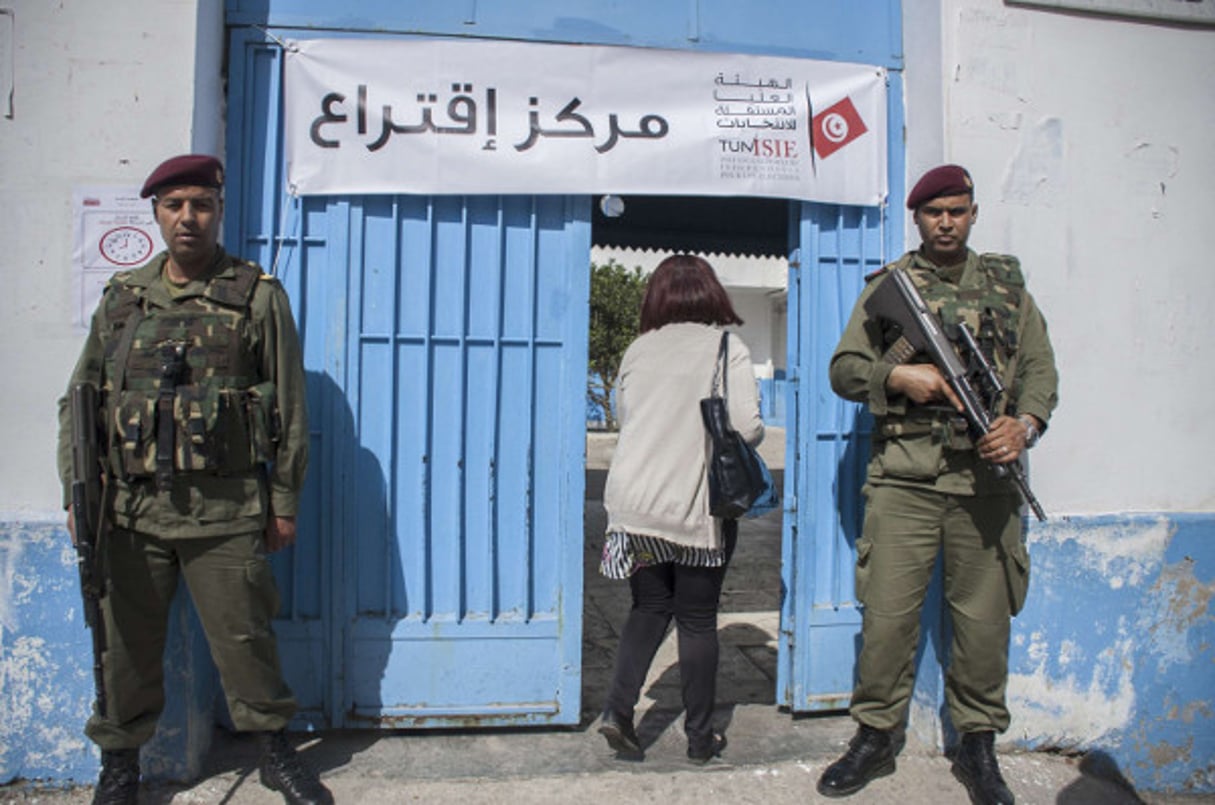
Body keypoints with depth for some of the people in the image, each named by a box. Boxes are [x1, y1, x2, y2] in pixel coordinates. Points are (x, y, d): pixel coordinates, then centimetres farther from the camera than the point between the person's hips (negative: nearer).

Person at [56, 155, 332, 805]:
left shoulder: (257, 297, 0)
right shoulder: (120, 298, 10)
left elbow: (290, 408, 0)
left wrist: (284, 502, -1)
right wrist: (78, 496, 6)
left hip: (225, 511, -3)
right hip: (131, 509, 3)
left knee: (243, 636, 5)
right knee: (125, 643, 12)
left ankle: (274, 749, 25)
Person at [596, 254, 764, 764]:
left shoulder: (637, 350, 7)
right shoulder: (726, 347, -5)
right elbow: (746, 427, -13)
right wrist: (756, 433, 9)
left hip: (635, 503, 3)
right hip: (697, 507, -3)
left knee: (650, 608, 18)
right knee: (698, 619, 9)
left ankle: (618, 709, 7)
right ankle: (700, 737, 21)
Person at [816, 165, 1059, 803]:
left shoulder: (1007, 283, 14)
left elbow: (1041, 369, 12)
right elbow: (844, 369, 6)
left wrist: (1025, 426, -7)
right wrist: (898, 375, -12)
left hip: (989, 479, 2)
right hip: (903, 479, -1)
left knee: (984, 616, 8)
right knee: (887, 613, 0)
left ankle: (978, 743, 26)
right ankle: (875, 736, 18)